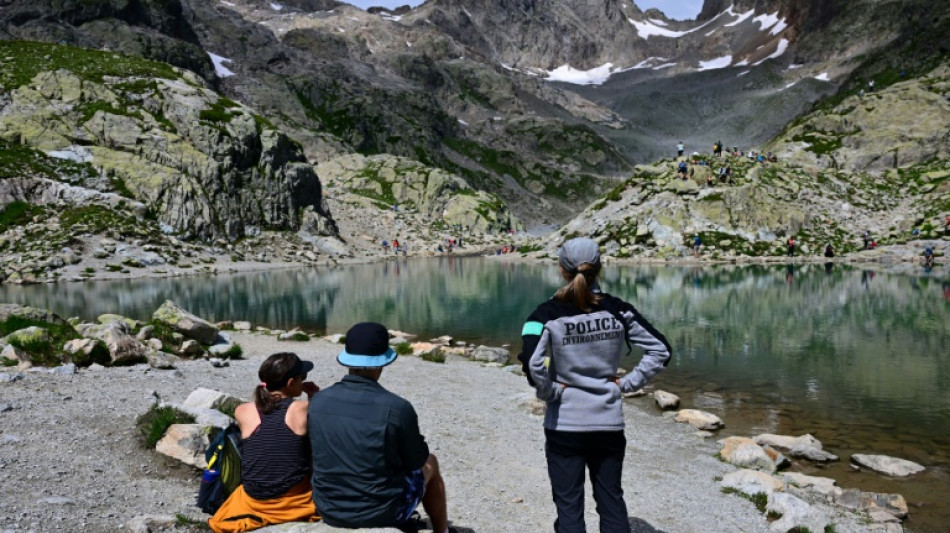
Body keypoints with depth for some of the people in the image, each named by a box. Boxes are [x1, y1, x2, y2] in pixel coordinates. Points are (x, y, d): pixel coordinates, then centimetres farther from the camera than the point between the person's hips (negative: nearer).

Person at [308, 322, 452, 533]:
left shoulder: (317, 402, -9)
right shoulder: (397, 408, -23)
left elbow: (320, 455, 8)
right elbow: (417, 462, -7)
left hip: (329, 512, 5)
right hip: (382, 515, -4)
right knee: (430, 463, 24)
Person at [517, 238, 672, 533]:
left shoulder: (549, 314, -12)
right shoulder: (617, 310, -2)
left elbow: (531, 362, -26)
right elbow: (661, 349, -1)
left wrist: (550, 392, -9)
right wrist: (628, 383, 2)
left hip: (565, 424, -3)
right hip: (609, 422, 3)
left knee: (569, 505, 9)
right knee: (612, 500, 17)